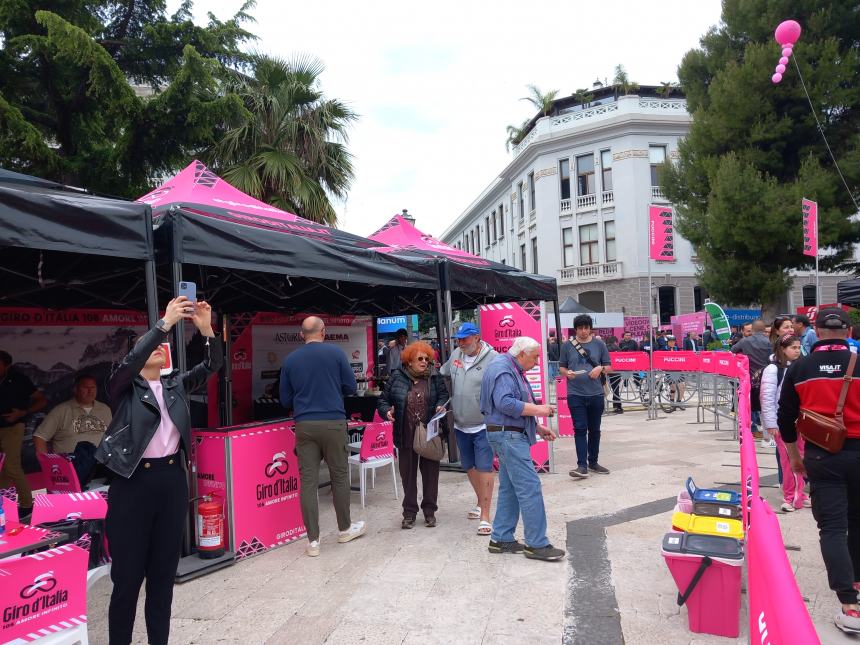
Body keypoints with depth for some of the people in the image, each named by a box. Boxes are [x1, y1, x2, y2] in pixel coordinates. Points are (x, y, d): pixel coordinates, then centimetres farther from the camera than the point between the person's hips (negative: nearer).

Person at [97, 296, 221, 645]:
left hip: (173, 478, 4)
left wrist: (206, 329, -17)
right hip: (134, 481, -4)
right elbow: (130, 362, -21)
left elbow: (211, 366, -1)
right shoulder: (123, 388, 0)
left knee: (164, 569, 13)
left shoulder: (177, 386, 10)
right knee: (128, 573, 4)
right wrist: (165, 323, -26)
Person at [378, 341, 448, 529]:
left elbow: (444, 396, 7)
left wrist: (441, 406, -14)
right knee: (408, 473, 9)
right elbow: (383, 399, 5)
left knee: (430, 472, 9)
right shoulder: (397, 377, -1)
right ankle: (409, 512, 23)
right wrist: (387, 411, -15)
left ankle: (429, 511, 25)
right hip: (406, 435, 0)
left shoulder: (435, 377, 1)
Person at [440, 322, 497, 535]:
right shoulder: (455, 355, 3)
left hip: (484, 424, -7)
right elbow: (441, 376, 18)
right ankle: (481, 502, 41)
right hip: (460, 424, 7)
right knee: (469, 466, 19)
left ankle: (485, 516, 2)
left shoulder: (492, 358, -17)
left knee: (484, 468, -6)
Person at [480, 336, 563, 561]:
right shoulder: (502, 370, -15)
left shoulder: (513, 370, 19)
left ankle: (501, 539, 21)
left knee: (509, 488, 14)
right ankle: (537, 544, -1)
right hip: (508, 435, -11)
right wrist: (538, 409, -19)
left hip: (513, 436, 11)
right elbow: (505, 403, -27)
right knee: (530, 487, -8)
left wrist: (537, 428, 16)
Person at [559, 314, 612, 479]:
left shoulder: (599, 344, 6)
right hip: (575, 394, -2)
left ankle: (593, 462, 25)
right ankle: (582, 466, -6)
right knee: (580, 429, -7)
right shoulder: (568, 346, 4)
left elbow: (608, 367, 10)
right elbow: (561, 367, 10)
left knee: (594, 429, 12)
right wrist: (567, 373, -12)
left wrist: (600, 368, -11)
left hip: (596, 393, 2)